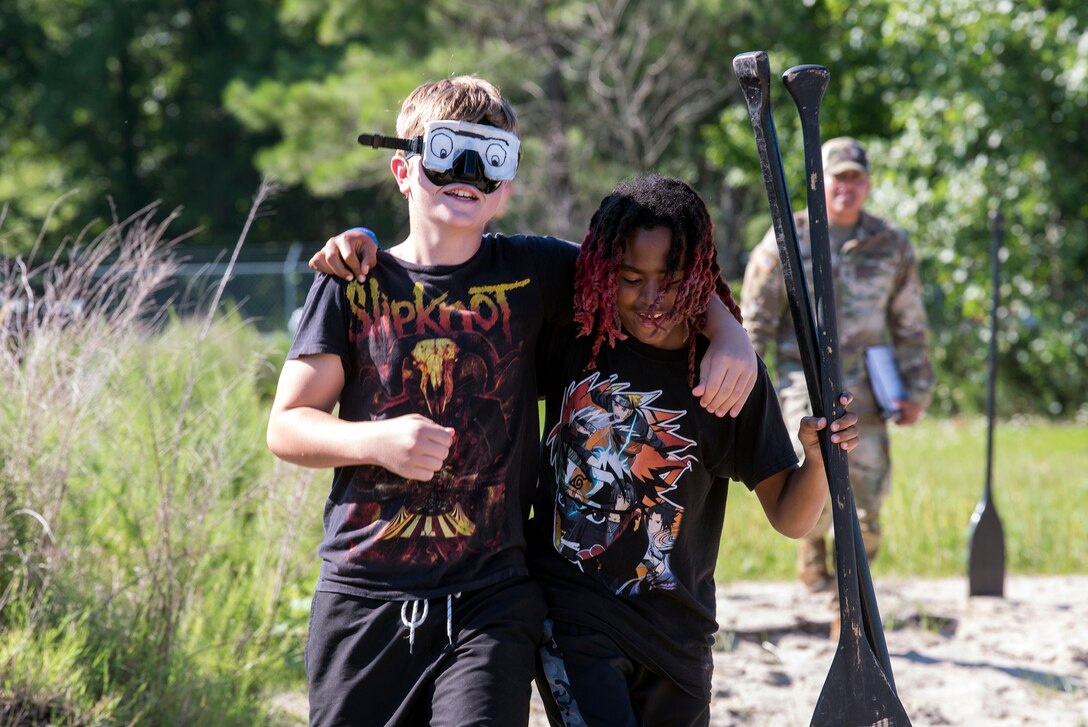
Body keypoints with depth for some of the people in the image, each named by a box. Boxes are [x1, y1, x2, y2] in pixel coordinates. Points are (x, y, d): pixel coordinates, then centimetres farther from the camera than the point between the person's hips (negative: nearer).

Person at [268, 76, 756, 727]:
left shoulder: (533, 273, 4)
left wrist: (730, 335, -3)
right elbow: (286, 427, 1)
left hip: (491, 599, 0)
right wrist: (376, 440, -18)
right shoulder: (353, 286, 2)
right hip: (363, 595, 0)